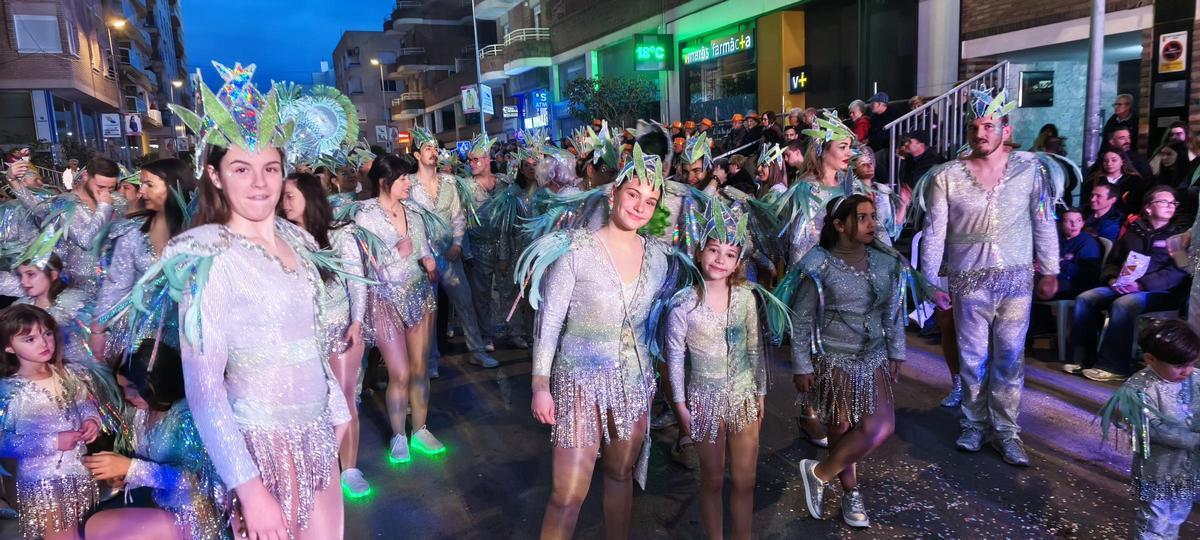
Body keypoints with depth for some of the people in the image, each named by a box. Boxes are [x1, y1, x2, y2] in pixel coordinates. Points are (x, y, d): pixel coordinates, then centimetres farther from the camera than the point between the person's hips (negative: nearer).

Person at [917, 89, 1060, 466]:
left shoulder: (1029, 169, -1)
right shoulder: (947, 177, -4)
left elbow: (1044, 223, 6)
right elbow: (933, 233, -2)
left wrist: (1049, 271, 7)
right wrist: (931, 281, -4)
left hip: (1016, 279, 1)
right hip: (969, 281, -1)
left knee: (1010, 358, 7)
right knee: (973, 357, 8)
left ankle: (1006, 431, 20)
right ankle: (974, 425, 25)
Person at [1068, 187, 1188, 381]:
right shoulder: (1133, 232, 20)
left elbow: (1178, 271, -8)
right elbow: (1113, 261, 21)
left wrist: (1141, 284, -21)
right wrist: (1113, 279, -4)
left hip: (1161, 292, -5)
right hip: (1123, 287, 5)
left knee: (1122, 304, -35)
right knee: (1085, 298, -19)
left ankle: (1114, 367, -31)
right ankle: (1083, 358, -18)